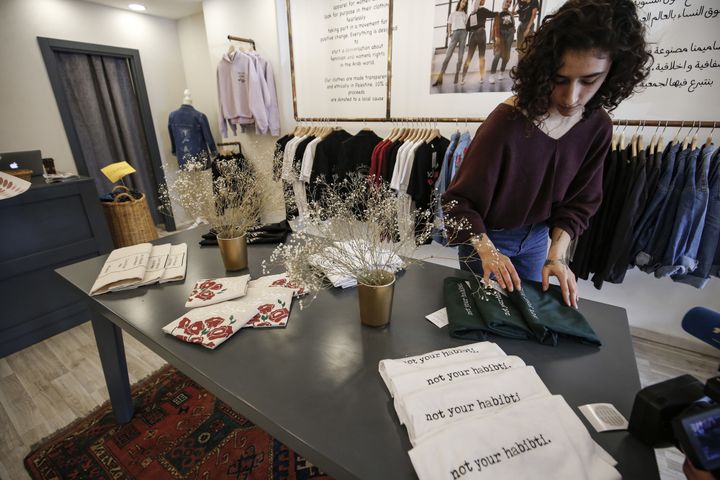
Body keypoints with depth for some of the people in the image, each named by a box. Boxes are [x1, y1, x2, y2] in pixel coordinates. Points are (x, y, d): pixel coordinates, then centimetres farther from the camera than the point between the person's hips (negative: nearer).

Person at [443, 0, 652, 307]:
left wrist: (557, 253, -15)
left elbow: (580, 201, -2)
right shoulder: (506, 123, -29)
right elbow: (459, 199, -24)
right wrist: (486, 250, -35)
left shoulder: (598, 126, -9)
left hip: (537, 236, 5)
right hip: (488, 234, -5)